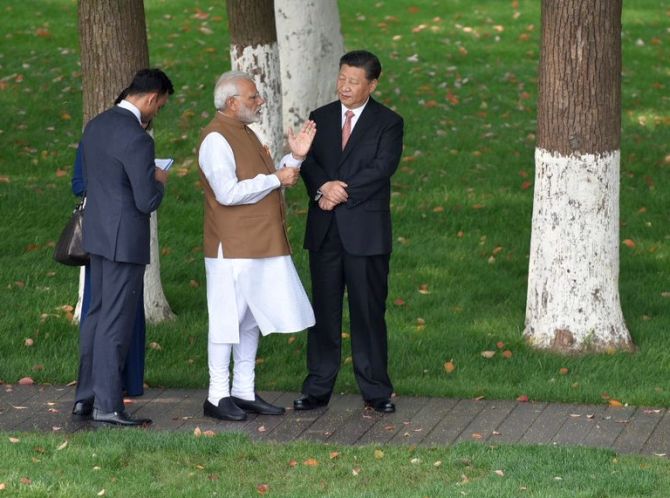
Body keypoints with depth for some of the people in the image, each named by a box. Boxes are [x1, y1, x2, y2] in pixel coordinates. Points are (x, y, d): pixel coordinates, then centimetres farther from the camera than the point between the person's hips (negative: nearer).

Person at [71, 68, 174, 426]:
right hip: (125, 239, -9)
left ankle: (85, 397, 19)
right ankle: (107, 405, 1)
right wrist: (159, 181, 1)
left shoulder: (95, 125, 7)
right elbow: (148, 202, -20)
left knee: (97, 316, 15)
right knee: (116, 323, -3)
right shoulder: (137, 139, -20)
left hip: (97, 234, 9)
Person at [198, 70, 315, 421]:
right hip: (232, 247, -10)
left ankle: (244, 392, 20)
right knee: (228, 319, -5)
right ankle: (217, 397, 0)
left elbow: (264, 184, 19)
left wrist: (294, 158, 5)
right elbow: (228, 192, -24)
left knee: (252, 319, 13)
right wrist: (276, 179, -16)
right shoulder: (216, 139, -14)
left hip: (260, 245, 10)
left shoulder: (245, 133, 17)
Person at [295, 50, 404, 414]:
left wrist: (341, 192, -16)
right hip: (324, 231, 3)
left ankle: (375, 390, 7)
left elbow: (382, 169, -12)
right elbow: (308, 162, 1)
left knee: (369, 311, 0)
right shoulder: (320, 119, 11)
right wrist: (322, 189, -19)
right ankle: (317, 389, 11)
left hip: (366, 230, -3)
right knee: (324, 311, 7)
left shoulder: (388, 123, 0)